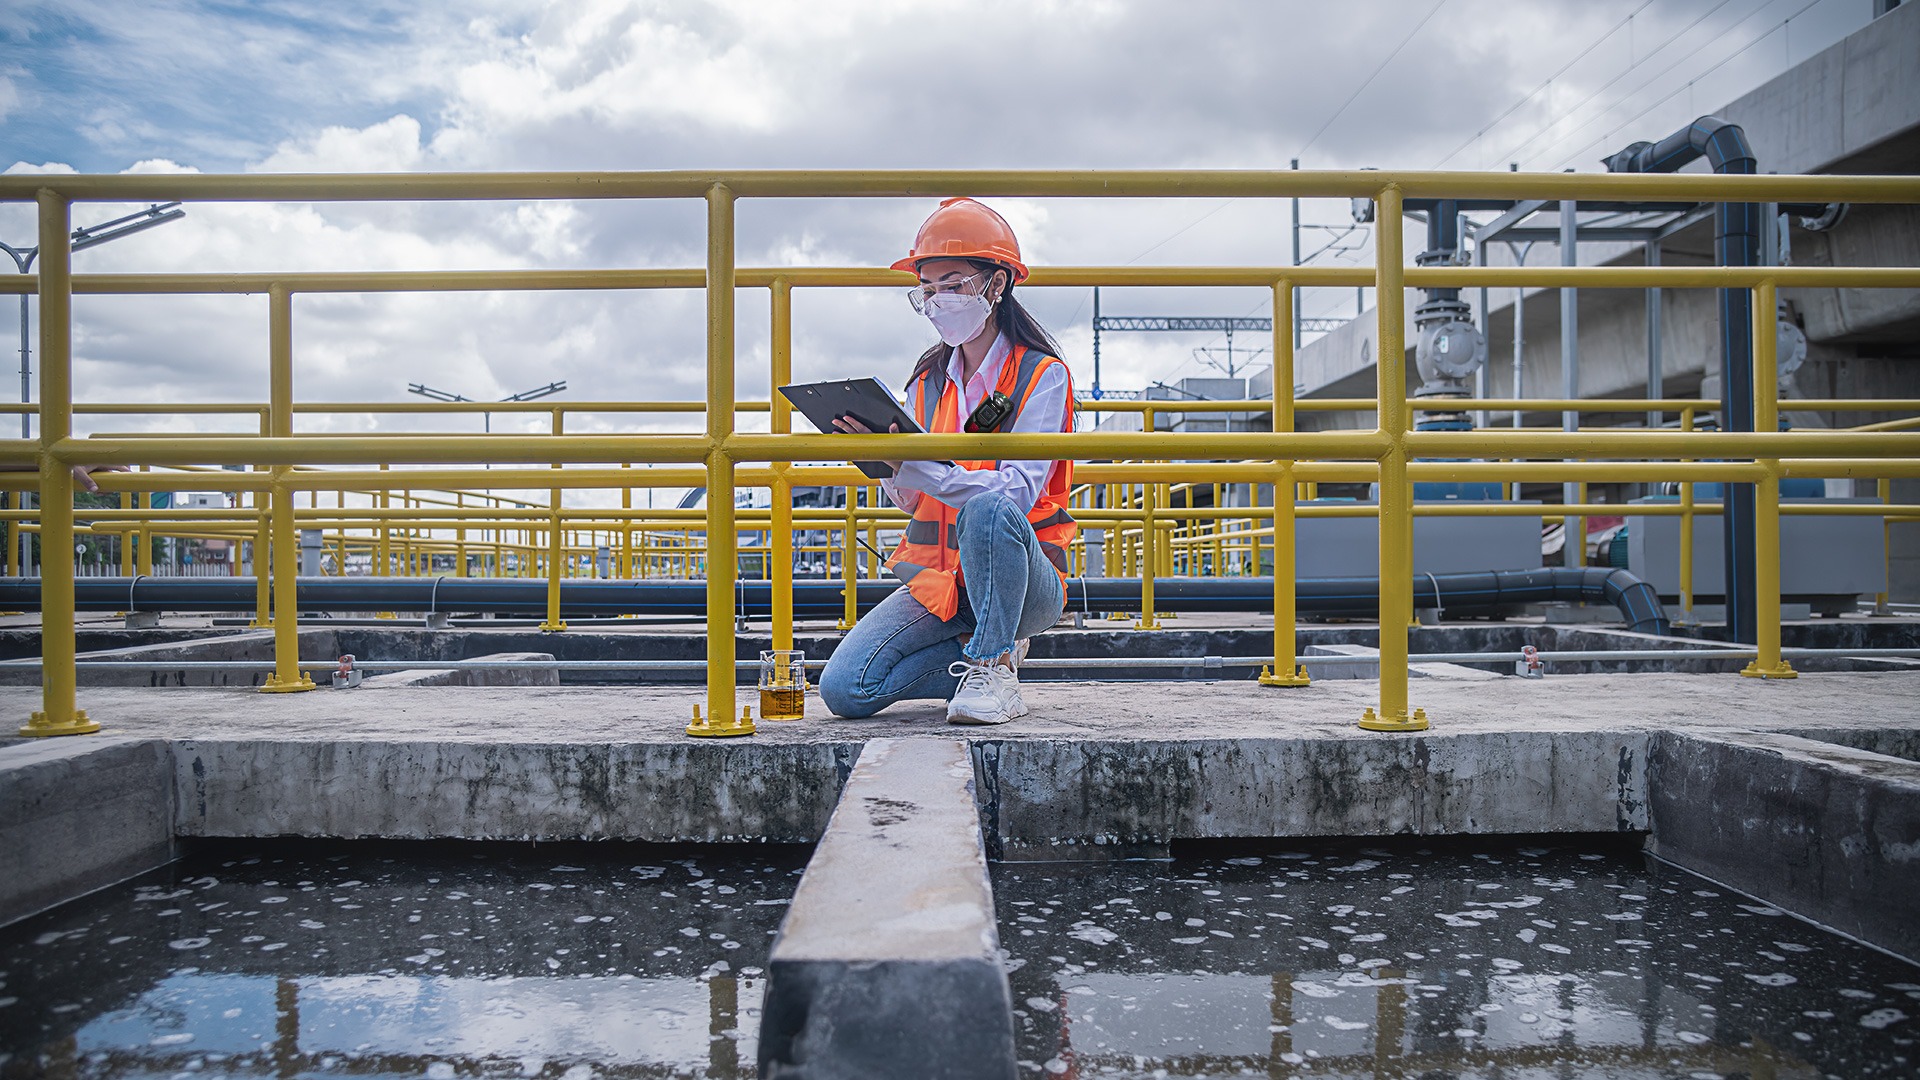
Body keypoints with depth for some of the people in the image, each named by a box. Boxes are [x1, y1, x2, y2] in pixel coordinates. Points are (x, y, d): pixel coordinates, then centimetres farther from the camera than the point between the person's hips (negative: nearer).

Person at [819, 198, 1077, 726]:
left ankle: (993, 668, -17)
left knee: (985, 509, -38)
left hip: (1025, 580, -5)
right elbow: (911, 501, 8)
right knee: (845, 689, -15)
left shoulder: (1042, 375, -6)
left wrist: (914, 466, -34)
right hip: (939, 578, 5)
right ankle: (990, 651, 5)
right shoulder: (928, 379, 10)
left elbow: (1017, 491, -21)